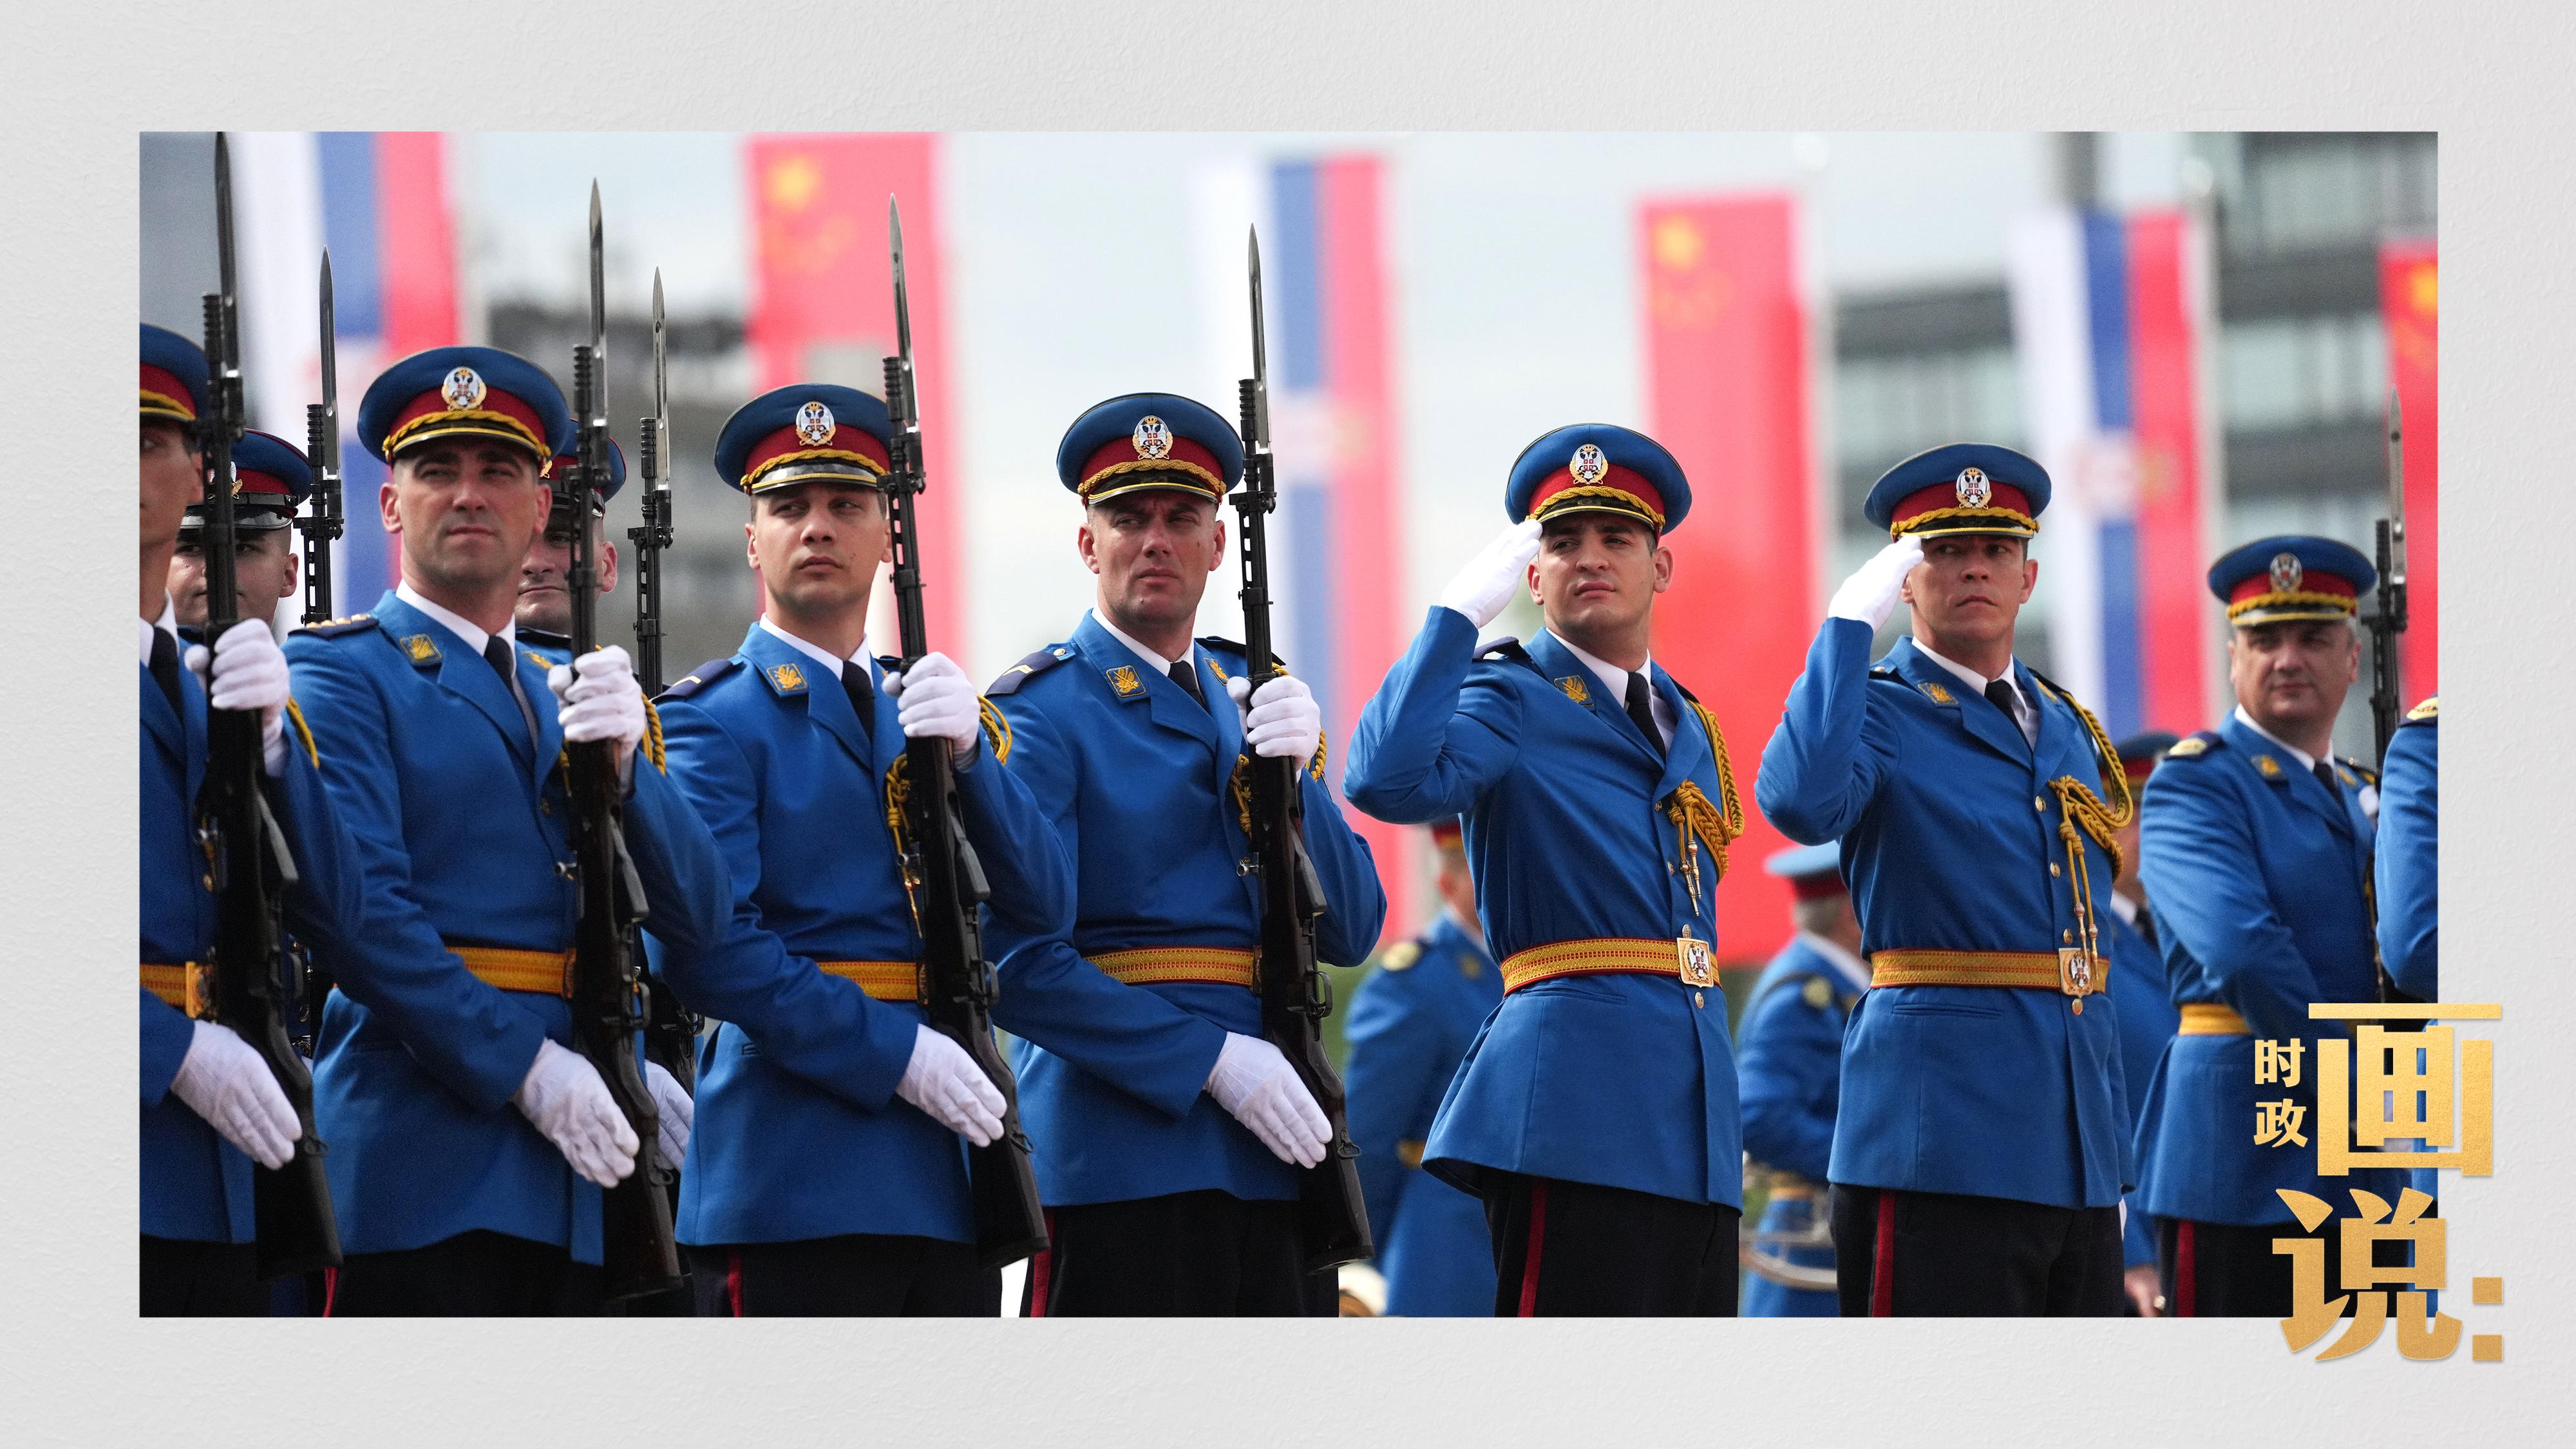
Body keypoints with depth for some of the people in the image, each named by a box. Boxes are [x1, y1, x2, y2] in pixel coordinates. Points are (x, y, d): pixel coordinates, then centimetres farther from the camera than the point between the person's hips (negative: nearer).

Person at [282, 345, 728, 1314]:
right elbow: (359, 908, -13)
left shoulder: (569, 696, 20)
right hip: (419, 1164, -6)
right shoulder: (342, 674, 1)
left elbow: (696, 916, 12)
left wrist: (623, 759, -6)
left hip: (572, 1179, 6)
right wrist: (525, 1066, -18)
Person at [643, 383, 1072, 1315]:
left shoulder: (926, 710, 19)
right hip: (791, 1190, -6)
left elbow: (1044, 909, 8)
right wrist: (892, 1052, -16)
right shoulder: (713, 720, -1)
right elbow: (705, 946, -14)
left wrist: (968, 749, -8)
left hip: (948, 1181, 6)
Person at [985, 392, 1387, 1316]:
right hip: (1120, 1152, -6)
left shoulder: (1254, 701, 18)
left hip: (1276, 1147, 6)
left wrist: (1291, 771, -4)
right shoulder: (1040, 712, -2)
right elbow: (1015, 961, -13)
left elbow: (1352, 933, 12)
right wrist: (1209, 1056, -16)